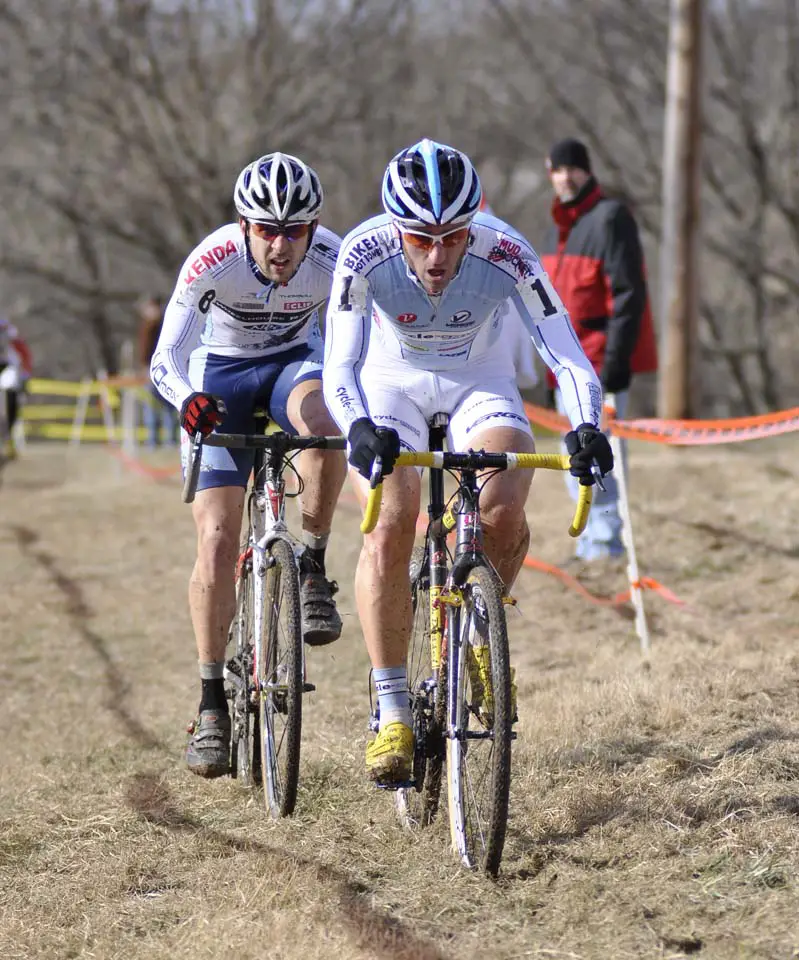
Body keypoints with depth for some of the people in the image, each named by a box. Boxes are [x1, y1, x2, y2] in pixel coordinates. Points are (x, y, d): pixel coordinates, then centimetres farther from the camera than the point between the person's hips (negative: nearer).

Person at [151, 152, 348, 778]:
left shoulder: (336, 262, -26)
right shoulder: (213, 261, -30)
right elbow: (166, 359, -32)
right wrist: (187, 399, -54)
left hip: (295, 359, 1)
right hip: (220, 373, -1)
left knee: (324, 427, -37)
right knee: (218, 542, -11)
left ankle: (313, 570, -15)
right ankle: (214, 705, -1)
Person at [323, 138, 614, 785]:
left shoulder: (506, 255, -30)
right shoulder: (366, 254, -30)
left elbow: (567, 356, -30)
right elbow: (339, 366, -34)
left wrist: (587, 428, -49)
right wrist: (360, 429, -55)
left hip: (479, 384, 0)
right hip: (391, 386, 0)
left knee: (502, 511, -27)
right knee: (389, 529, -24)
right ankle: (391, 713, -15)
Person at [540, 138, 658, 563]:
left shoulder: (609, 218, -10)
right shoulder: (558, 228, 17)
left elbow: (628, 294, -16)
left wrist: (616, 360, -22)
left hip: (601, 360, -9)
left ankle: (606, 543, -10)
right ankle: (590, 541, 23)